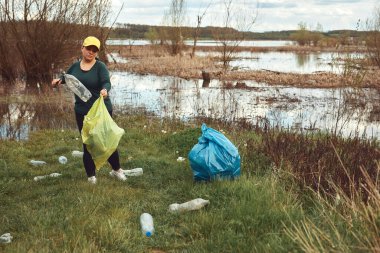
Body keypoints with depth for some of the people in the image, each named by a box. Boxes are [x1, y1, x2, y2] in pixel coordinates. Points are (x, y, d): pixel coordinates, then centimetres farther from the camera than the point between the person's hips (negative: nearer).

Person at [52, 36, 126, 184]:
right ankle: (91, 176, 21)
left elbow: (107, 82, -26)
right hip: (82, 112, 3)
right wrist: (59, 80, 0)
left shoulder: (100, 66, -11)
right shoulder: (75, 66, 3)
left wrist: (105, 90, -48)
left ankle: (116, 169, 29)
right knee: (88, 144, 8)